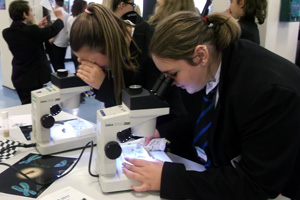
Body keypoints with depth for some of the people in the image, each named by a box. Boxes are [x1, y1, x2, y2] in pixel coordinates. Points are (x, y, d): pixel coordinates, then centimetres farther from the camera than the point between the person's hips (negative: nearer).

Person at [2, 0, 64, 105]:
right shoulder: (32, 31, -24)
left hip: (18, 78, 7)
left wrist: (38, 27, 16)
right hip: (33, 78, -7)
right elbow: (53, 29, -11)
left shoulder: (7, 33, -4)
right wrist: (59, 17, 8)